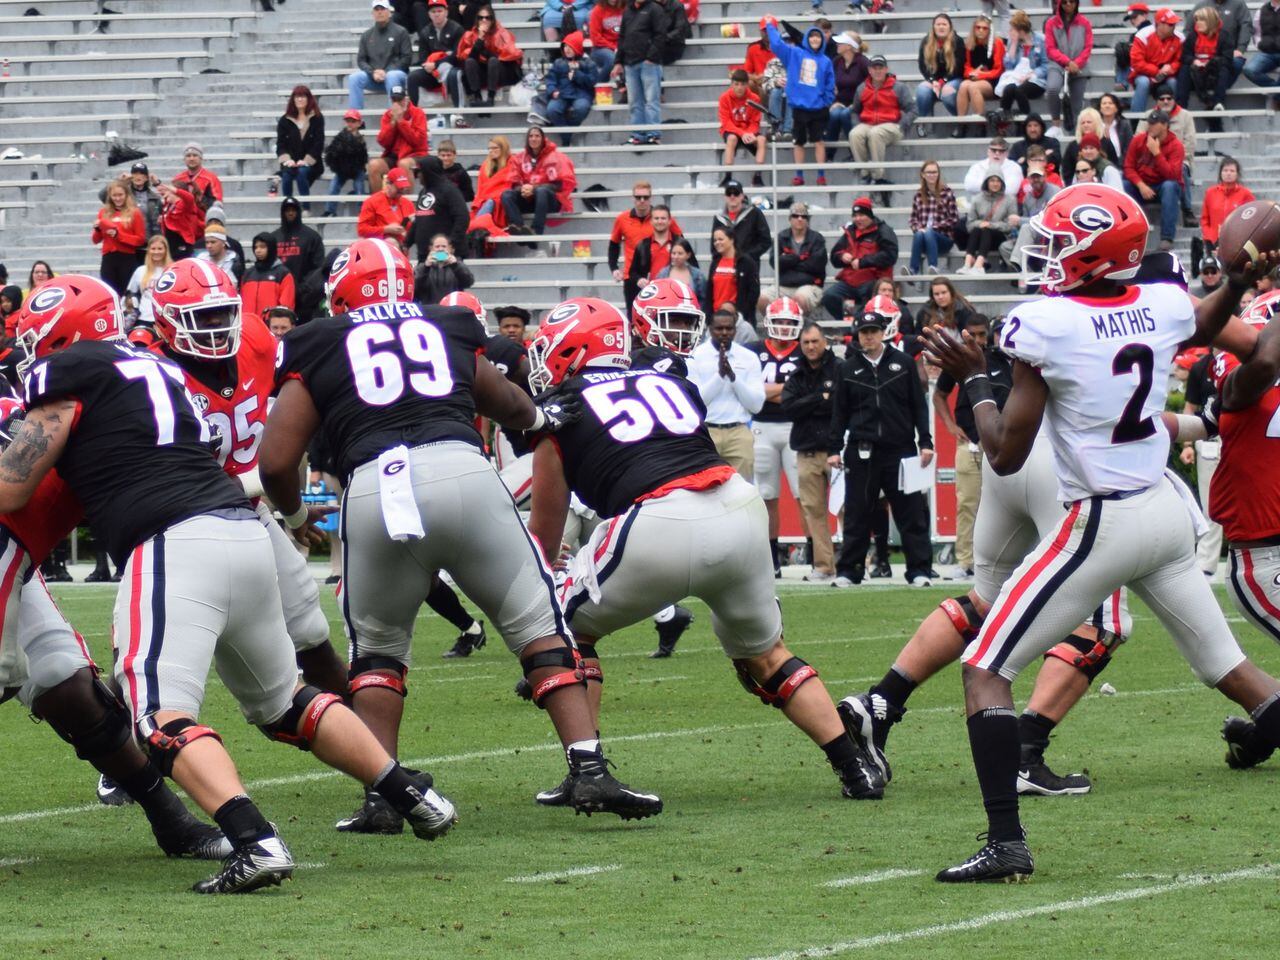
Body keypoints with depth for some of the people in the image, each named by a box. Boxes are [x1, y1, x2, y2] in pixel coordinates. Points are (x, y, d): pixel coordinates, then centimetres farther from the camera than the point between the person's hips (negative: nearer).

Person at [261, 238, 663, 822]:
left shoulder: (317, 351, 19)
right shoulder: (450, 332, 26)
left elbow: (276, 462, 11)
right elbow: (511, 407, 45)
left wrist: (295, 515, 32)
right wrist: (542, 418, 68)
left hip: (372, 492, -1)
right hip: (460, 469, 1)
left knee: (377, 648, 20)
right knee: (538, 624, 12)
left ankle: (383, 793, 9)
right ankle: (590, 772, 2)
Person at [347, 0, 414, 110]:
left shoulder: (400, 32, 6)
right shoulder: (367, 35, 17)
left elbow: (407, 58, -1)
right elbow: (361, 60, 12)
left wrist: (386, 72, -12)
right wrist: (373, 72, -10)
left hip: (395, 73, -3)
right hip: (372, 78, 3)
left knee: (391, 77, -38)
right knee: (354, 77, -25)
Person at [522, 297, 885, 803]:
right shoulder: (668, 382, 28)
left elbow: (545, 533, 25)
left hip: (659, 528, -5)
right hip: (739, 510, 5)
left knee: (568, 628, 18)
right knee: (765, 652, 26)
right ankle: (857, 768, 18)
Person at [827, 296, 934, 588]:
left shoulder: (903, 363, 5)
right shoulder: (848, 369, 7)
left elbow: (918, 406, 6)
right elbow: (839, 412, 8)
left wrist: (925, 442, 1)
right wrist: (833, 449, 3)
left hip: (900, 449, -1)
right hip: (861, 452, 1)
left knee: (911, 513, 0)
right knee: (857, 514, 4)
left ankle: (919, 569, 4)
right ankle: (848, 570, 10)